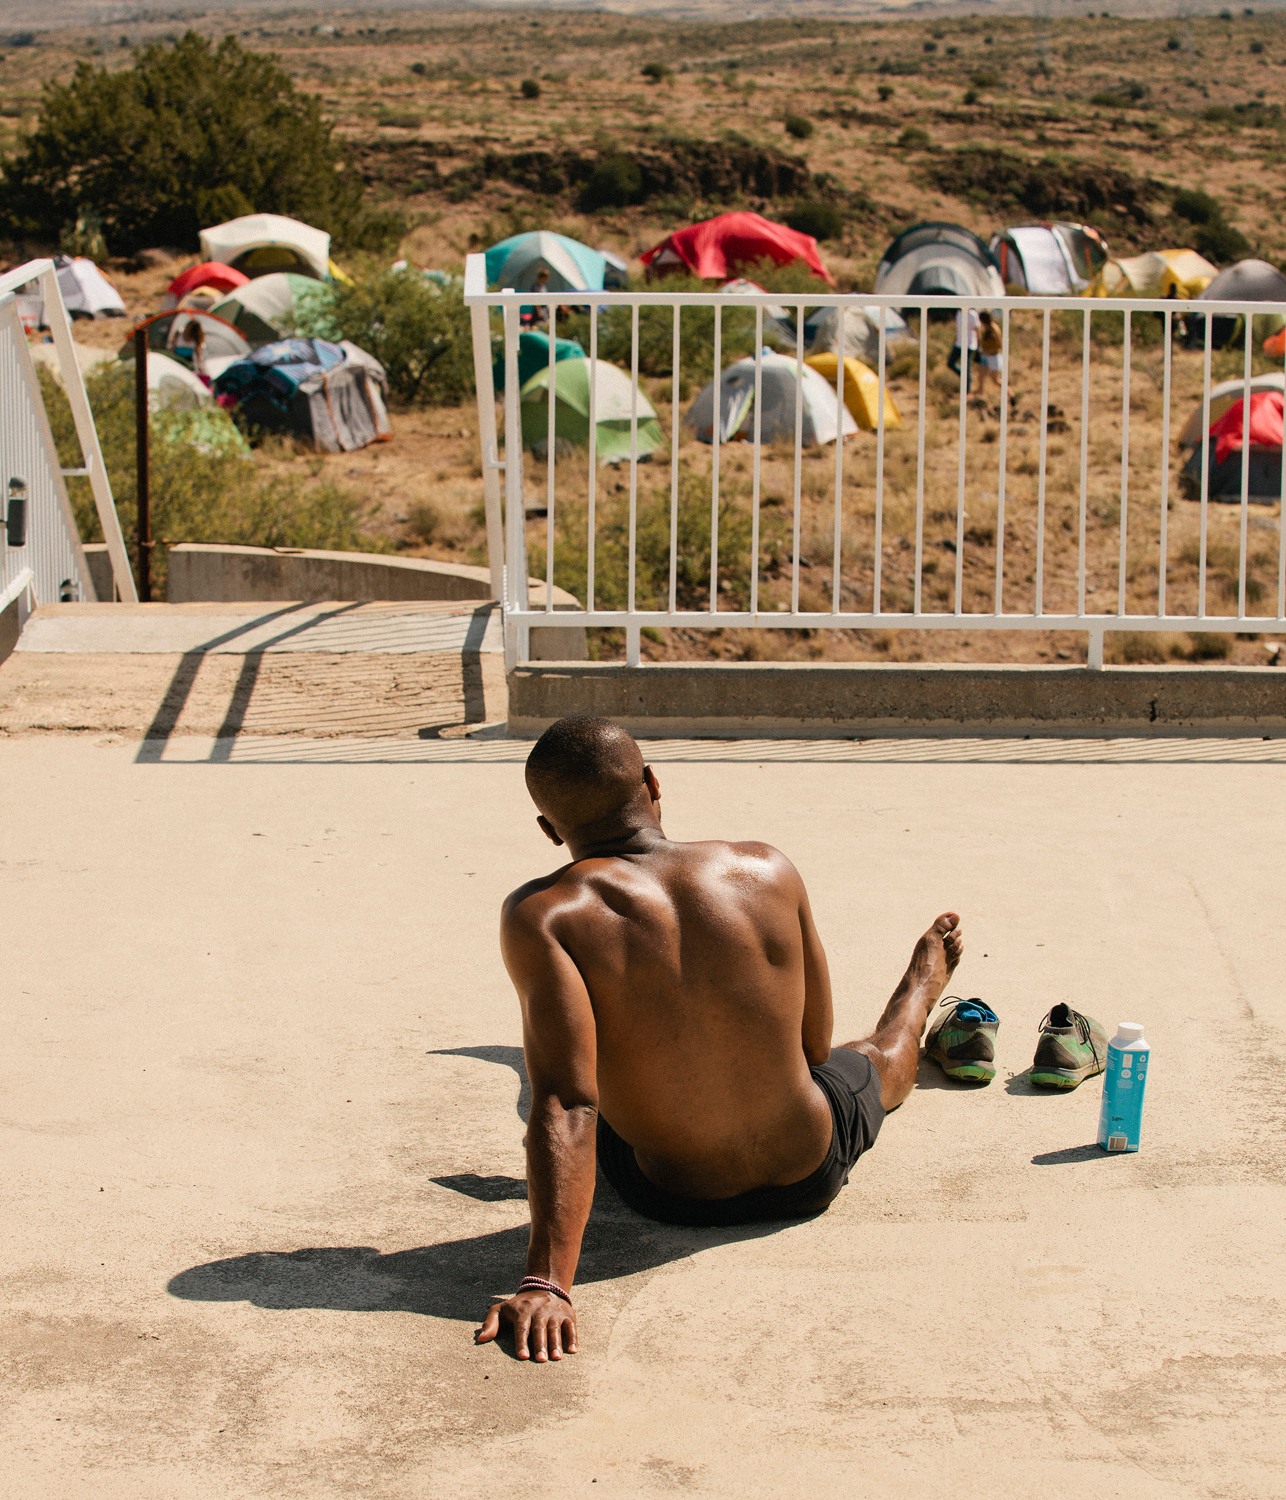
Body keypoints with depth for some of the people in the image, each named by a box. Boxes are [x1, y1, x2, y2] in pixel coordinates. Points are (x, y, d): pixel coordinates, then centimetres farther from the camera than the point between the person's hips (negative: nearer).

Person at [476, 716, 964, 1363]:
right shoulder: (768, 869, -13)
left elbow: (566, 1103, -33)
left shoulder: (542, 915, -24)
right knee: (875, 1059, 39)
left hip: (673, 1198, -1)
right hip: (810, 1172, 1)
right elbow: (816, 1047, -2)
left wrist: (546, 1282, -37)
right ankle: (922, 987, 74)